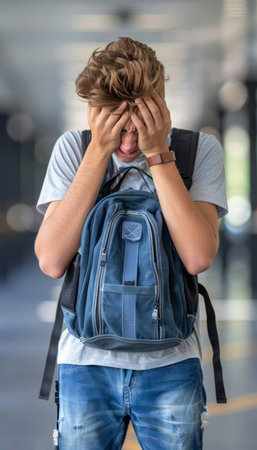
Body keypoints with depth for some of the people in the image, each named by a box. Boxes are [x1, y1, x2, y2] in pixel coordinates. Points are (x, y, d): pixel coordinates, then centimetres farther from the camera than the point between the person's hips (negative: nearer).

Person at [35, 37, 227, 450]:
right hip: (86, 359, 1)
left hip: (170, 362, 0)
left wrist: (157, 153, -19)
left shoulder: (200, 150, -5)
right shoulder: (73, 148, -2)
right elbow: (51, 261, -14)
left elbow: (198, 257, -19)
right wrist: (99, 152, -16)